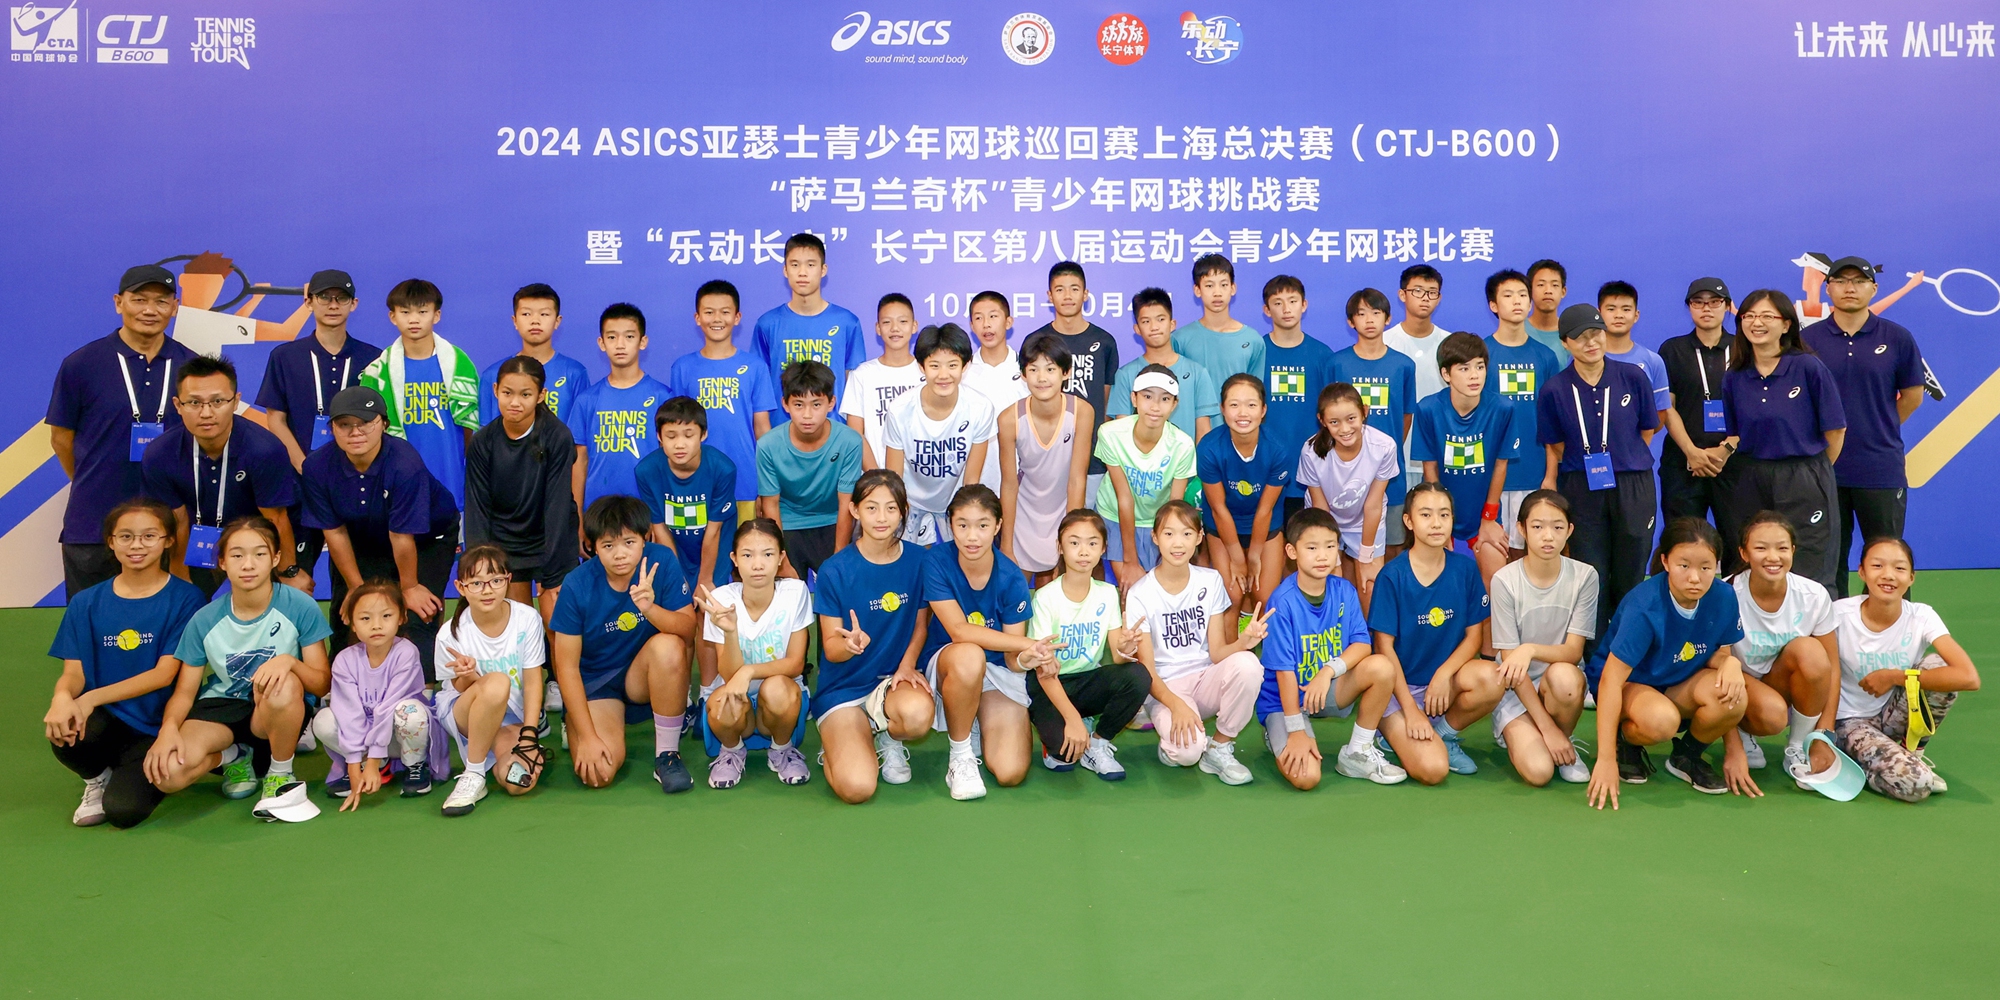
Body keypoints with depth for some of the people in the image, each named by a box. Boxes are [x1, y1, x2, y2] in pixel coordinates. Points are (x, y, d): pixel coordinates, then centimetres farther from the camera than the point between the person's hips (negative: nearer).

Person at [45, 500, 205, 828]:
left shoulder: (185, 598, -6)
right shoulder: (87, 603, 5)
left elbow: (165, 674, -11)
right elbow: (73, 672, 0)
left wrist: (93, 697, -23)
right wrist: (62, 697, -25)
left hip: (157, 726, -3)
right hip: (107, 719, 3)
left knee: (124, 809, -23)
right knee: (63, 733, -32)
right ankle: (99, 776, 4)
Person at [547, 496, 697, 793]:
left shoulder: (662, 561, -15)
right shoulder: (577, 586, -18)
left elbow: (688, 630, -16)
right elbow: (566, 666, -13)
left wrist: (650, 609, -37)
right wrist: (587, 736, -17)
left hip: (644, 678, 1)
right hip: (593, 683, -1)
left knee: (669, 646, -33)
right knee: (598, 774, -23)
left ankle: (667, 754, -14)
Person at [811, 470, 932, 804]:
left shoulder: (917, 560, -5)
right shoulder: (835, 570, -11)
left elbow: (921, 623, 7)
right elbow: (830, 648, -8)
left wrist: (907, 665, -11)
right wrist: (851, 643, -31)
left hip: (894, 678, 2)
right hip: (844, 688, -2)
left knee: (918, 713, -36)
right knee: (856, 787, -24)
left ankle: (887, 739, 3)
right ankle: (841, 742, 14)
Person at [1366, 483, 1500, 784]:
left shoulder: (1465, 568, -3)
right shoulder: (1392, 575, -13)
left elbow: (1474, 634, 0)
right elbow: (1385, 646, -11)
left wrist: (1444, 673, -19)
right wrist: (1410, 709, -15)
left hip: (1445, 677, 4)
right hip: (1401, 685, -4)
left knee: (1491, 679, -30)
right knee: (1432, 769, -24)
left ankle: (1445, 734, -1)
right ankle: (1396, 734, 10)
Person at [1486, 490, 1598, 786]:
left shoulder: (1584, 576, -10)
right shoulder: (1505, 580, -14)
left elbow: (1573, 651, -12)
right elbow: (1510, 660, -13)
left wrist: (1531, 649, -36)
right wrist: (1547, 727, -17)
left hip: (1563, 681, 2)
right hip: (1516, 687, -2)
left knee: (1563, 676, -36)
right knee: (1538, 771, -25)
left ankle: (1567, 740, -5)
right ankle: (1517, 734, 11)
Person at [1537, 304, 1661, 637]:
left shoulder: (1633, 376, -3)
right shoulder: (1555, 390, -4)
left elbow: (1646, 431, 9)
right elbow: (1555, 447, 5)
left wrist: (1627, 462, 8)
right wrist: (1552, 481, -3)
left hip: (1633, 488, 1)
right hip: (1582, 493, 0)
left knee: (1630, 578, 8)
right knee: (1592, 577, 5)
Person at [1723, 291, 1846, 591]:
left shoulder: (1808, 367, -7)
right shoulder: (1735, 377, 5)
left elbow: (1835, 429, -3)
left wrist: (1814, 473, 5)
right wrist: (1725, 448, -7)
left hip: (1804, 484, -4)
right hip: (1752, 483, 4)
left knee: (1810, 577, -1)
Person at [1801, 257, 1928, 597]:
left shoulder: (1897, 338, 1)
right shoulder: (1808, 339, 0)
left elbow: (1912, 395, 10)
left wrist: (1880, 430, 12)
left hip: (1882, 468, 0)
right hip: (1824, 466, 0)